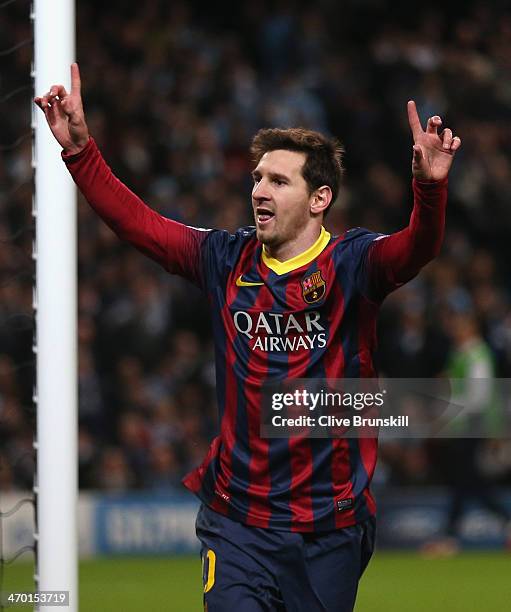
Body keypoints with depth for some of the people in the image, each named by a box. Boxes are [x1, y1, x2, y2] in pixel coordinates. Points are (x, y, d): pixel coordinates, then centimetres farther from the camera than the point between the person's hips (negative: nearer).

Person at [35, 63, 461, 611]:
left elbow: (418, 248, -25)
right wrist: (79, 150, 0)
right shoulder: (229, 261, 5)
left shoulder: (352, 264, -6)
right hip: (236, 519, 2)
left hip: (330, 525, -2)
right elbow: (135, 221, 9)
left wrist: (430, 186, -45)